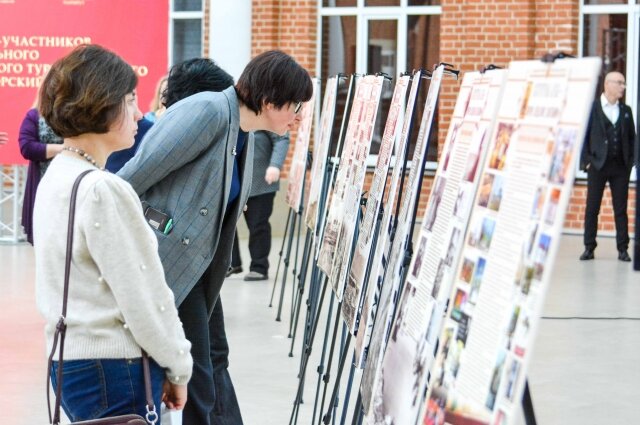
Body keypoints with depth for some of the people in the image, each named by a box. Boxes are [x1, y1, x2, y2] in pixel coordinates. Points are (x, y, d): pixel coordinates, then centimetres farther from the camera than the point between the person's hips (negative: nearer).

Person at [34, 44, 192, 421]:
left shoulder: (56, 177, 11)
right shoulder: (104, 190, -18)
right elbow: (143, 295, -16)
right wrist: (178, 367, -3)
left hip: (67, 359, 9)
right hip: (113, 372, -9)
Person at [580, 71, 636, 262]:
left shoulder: (625, 110, 11)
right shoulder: (592, 108, -1)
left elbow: (632, 137, 13)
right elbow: (583, 136, -3)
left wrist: (630, 161, 3)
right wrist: (586, 161, -9)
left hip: (620, 167, 3)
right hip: (598, 165, -3)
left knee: (621, 209, 4)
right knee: (592, 208, 1)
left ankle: (623, 249, 7)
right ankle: (589, 248, 7)